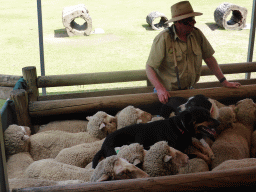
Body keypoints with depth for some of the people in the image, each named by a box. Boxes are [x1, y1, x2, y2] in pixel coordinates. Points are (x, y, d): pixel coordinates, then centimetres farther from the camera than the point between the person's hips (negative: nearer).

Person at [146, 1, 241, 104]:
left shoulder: (197, 34, -1)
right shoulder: (163, 39, -16)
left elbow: (209, 58, 10)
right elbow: (149, 67, -14)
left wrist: (224, 82, 8)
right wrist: (160, 89, -27)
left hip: (188, 90, 5)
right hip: (167, 93, -4)